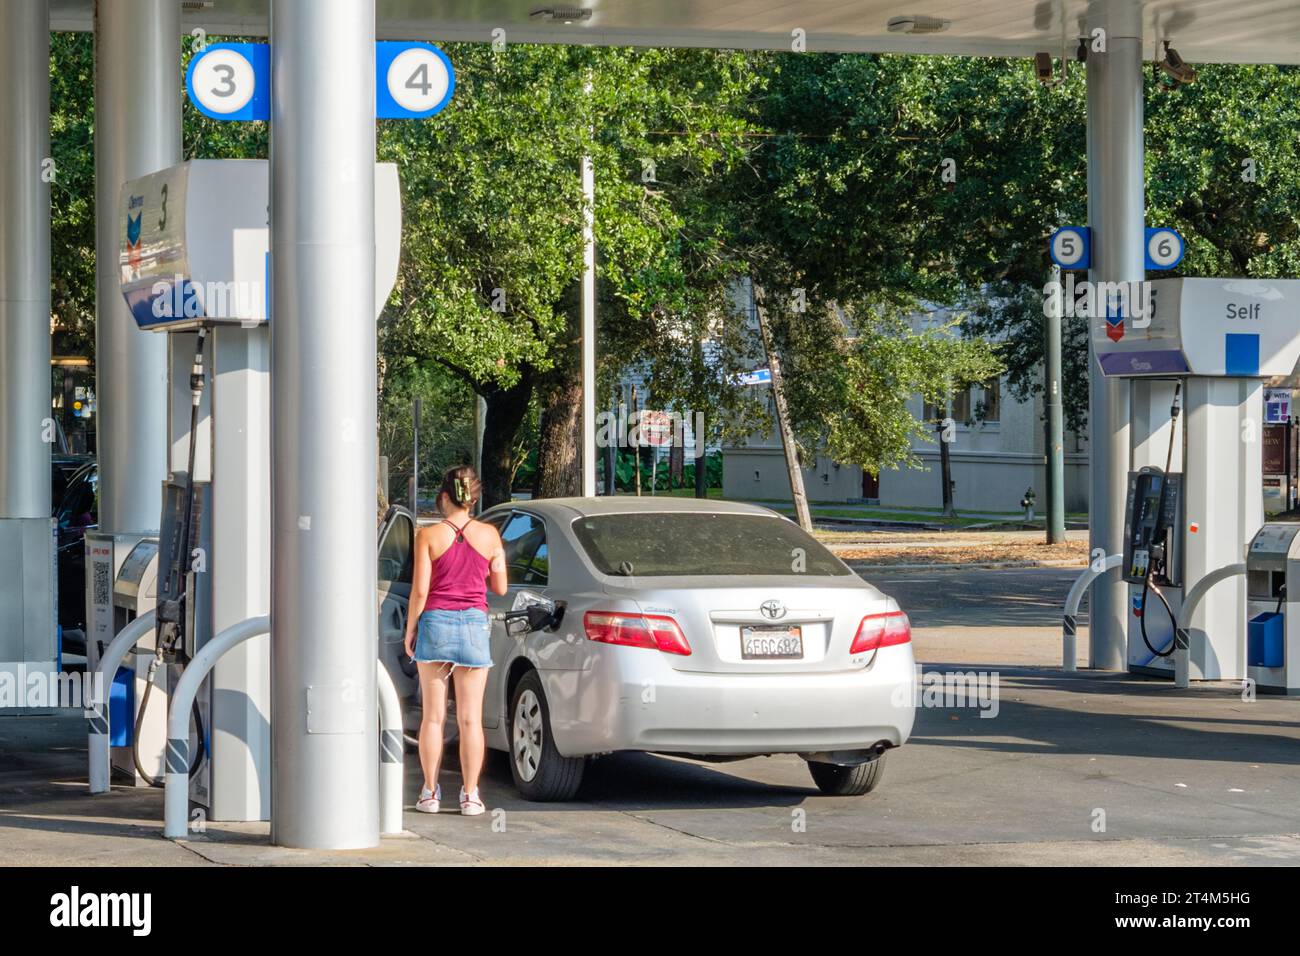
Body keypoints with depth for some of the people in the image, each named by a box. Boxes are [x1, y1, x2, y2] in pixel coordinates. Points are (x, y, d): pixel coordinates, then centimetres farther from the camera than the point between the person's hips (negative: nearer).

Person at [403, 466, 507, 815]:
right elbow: (500, 588, 5)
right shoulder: (489, 536, -1)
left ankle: (430, 793, 9)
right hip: (474, 625, 1)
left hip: (435, 622, -1)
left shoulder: (429, 536, -5)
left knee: (433, 715, 7)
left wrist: (410, 629, 5)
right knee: (470, 718, 4)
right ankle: (470, 795, 4)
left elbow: (420, 590, -6)